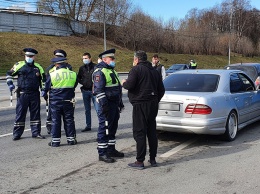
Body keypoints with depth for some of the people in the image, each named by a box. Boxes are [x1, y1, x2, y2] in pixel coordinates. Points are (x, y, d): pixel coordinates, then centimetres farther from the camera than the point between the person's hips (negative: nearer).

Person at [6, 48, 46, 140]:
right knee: (20, 114, 1)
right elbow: (9, 74, 11)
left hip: (35, 94, 3)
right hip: (22, 94, -2)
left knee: (35, 113, 7)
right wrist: (10, 83, -2)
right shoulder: (19, 65, 1)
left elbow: (43, 79, 18)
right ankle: (17, 133, 10)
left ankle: (36, 132, 16)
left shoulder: (38, 67, 8)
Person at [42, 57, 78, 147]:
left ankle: (55, 140, 10)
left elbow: (46, 87, 1)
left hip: (55, 101, -1)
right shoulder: (73, 74, -5)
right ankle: (71, 139, 15)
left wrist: (43, 94, 22)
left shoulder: (52, 75, -10)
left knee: (55, 121, 7)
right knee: (69, 120, 10)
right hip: (68, 101, 2)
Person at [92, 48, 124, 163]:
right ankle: (102, 153, 0)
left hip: (114, 104, 10)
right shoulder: (99, 72, -11)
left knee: (113, 128, 14)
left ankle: (111, 150, 25)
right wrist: (104, 105, -24)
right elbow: (99, 90, -18)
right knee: (104, 128, -6)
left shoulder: (112, 71, 21)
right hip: (107, 105, -10)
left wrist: (120, 102, 25)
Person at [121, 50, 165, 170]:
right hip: (153, 104, 8)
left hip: (140, 105, -8)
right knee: (152, 132, 13)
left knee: (139, 133, -4)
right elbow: (161, 90, 18)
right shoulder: (154, 71, 17)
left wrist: (124, 83, 2)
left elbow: (130, 85, -19)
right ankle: (153, 159, 19)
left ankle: (140, 161, -3)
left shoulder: (136, 69, -7)